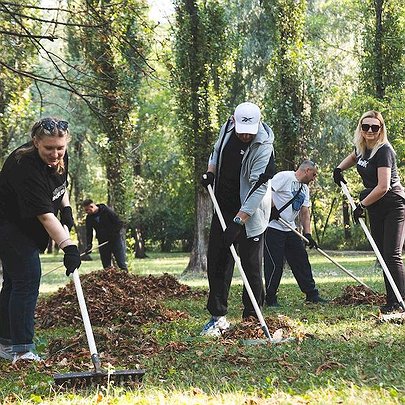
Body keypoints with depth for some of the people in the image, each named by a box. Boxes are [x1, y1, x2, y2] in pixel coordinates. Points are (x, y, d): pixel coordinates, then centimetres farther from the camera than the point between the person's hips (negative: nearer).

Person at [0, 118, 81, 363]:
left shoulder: (60, 157, -7)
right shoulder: (26, 168, -32)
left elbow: (61, 184, 17)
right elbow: (44, 214, -35)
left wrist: (66, 208, 1)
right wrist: (68, 246, -38)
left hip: (27, 228, 9)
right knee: (27, 279, -16)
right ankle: (21, 350, -16)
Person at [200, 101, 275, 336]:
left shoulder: (263, 147, -22)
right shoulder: (227, 129, -2)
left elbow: (258, 187, -27)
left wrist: (238, 222, -32)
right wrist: (210, 172, 2)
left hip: (250, 213, -6)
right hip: (223, 207, 6)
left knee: (251, 266, -3)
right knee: (216, 262, 5)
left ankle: (252, 318, 6)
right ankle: (218, 317, 11)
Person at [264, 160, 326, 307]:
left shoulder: (305, 189, 16)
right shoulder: (284, 177, -11)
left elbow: (304, 213, 14)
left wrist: (308, 234, 4)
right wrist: (272, 208, -19)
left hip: (290, 229, 9)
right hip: (273, 227, -9)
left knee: (301, 260, 8)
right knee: (275, 264, -6)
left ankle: (311, 294, 15)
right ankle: (270, 298, 4)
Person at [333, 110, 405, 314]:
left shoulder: (384, 151, -19)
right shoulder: (361, 148, 6)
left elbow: (383, 187, -24)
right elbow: (354, 156, 34)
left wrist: (362, 205, -15)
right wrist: (339, 168, 16)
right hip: (376, 209, 8)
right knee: (383, 255, 6)